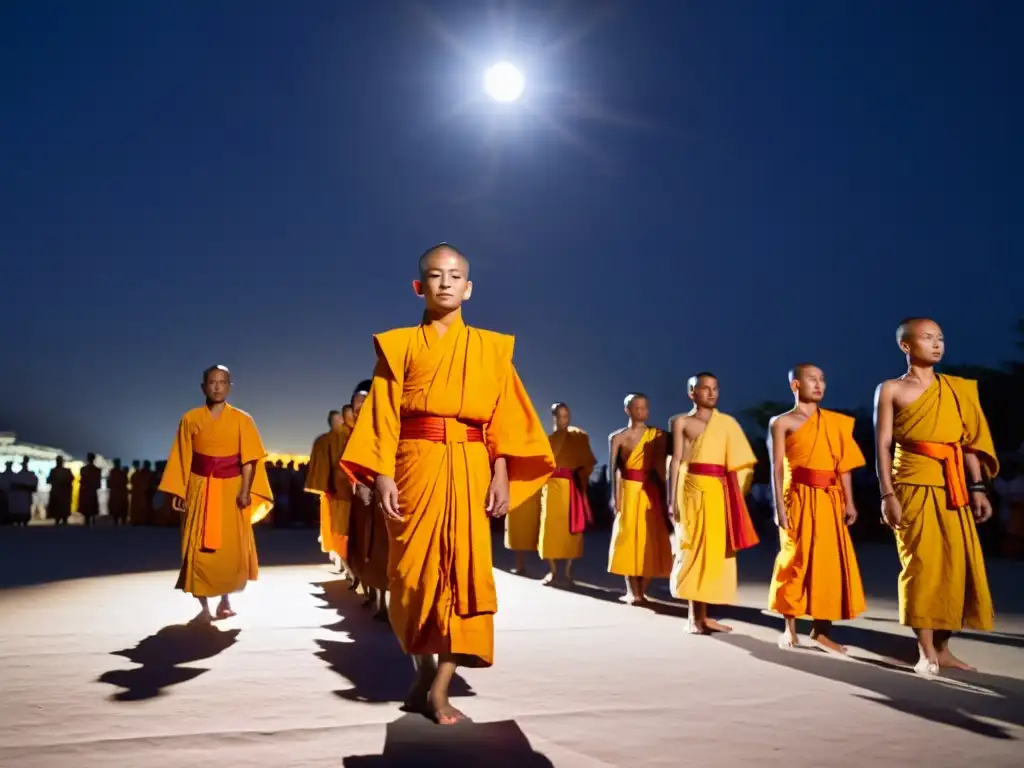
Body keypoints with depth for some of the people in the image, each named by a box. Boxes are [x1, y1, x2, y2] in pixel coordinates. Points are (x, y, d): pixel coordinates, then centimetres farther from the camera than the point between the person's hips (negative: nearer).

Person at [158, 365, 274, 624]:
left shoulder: (242, 419, -1)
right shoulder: (190, 419, 2)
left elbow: (250, 459, -5)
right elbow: (182, 458, 2)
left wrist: (245, 491, -16)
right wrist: (177, 491, -3)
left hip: (231, 490, 0)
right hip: (200, 489, 1)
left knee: (232, 550, 3)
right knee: (199, 551, -2)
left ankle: (225, 599, 25)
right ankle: (204, 608, 7)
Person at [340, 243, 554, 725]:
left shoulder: (490, 348, 10)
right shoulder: (399, 345, 7)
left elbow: (503, 416, 4)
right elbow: (384, 417, 0)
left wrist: (502, 475, -6)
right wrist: (383, 475, -10)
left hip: (469, 471, 1)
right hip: (416, 468, 0)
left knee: (463, 572, -3)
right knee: (414, 575, 5)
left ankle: (439, 689, 7)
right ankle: (423, 674, 26)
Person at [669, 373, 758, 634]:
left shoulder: (727, 422, 11)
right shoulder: (682, 422, 4)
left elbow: (742, 462, 9)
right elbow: (676, 462, 0)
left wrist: (734, 496, -2)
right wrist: (673, 499, -5)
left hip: (721, 492, 4)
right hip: (694, 490, -3)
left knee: (716, 550, 5)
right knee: (695, 548, -2)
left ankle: (702, 614, 14)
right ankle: (695, 617, 3)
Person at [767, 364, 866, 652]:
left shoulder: (835, 421, 12)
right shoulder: (782, 422, 1)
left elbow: (844, 465, 10)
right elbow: (777, 467, -5)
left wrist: (849, 501, 4)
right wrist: (779, 505, -12)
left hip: (830, 498, 4)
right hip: (799, 497, -4)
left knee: (831, 560, 2)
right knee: (796, 560, 0)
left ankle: (822, 628, 11)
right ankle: (790, 628, 10)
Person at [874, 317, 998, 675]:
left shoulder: (958, 388, 13)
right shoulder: (890, 389, 2)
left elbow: (970, 441, 11)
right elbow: (883, 445, -3)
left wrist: (977, 488, 4)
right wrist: (887, 494, -10)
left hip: (953, 488, 4)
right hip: (913, 486, -4)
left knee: (957, 563, 4)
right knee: (921, 564, -4)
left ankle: (942, 647, 17)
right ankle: (926, 651, 4)